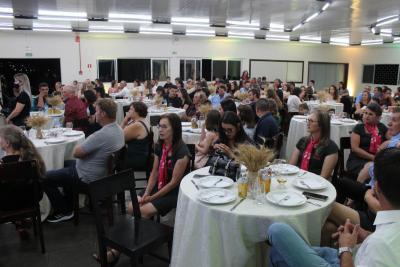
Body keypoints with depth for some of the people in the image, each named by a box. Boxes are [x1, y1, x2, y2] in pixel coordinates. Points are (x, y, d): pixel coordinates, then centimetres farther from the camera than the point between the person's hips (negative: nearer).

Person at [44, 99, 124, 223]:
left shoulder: (102, 135, -34)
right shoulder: (118, 129, -3)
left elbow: (76, 153, -25)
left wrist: (78, 146, -4)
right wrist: (83, 147, -3)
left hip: (87, 178, -10)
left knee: (45, 178, 1)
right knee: (67, 164, 32)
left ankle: (64, 212, 14)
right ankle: (68, 204, 37)